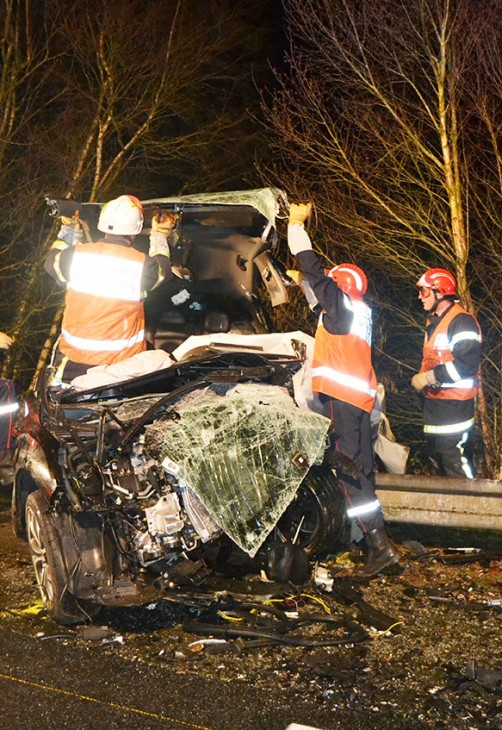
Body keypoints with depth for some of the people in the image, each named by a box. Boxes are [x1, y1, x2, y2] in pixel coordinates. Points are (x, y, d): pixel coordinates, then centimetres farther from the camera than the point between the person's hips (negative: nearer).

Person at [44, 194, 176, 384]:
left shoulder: (76, 254, -9)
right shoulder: (142, 264, -13)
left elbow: (52, 262, 14)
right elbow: (163, 273, 12)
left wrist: (67, 235, 30)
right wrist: (159, 237, 27)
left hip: (74, 358, 2)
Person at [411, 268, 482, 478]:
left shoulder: (462, 321, -15)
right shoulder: (433, 321, 16)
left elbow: (466, 363, -25)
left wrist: (430, 376, -22)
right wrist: (421, 379, 10)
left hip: (454, 405, -10)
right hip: (433, 400, 10)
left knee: (453, 460, -13)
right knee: (436, 458, 16)